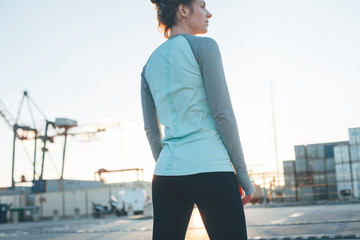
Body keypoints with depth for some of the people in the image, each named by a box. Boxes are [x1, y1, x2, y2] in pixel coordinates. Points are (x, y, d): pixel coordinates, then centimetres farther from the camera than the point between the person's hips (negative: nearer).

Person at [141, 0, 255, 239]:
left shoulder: (149, 64, 16)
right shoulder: (203, 46, -3)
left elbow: (151, 130, 16)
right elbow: (222, 112, -7)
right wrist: (243, 173, -2)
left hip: (166, 173, 7)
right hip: (209, 168, -6)